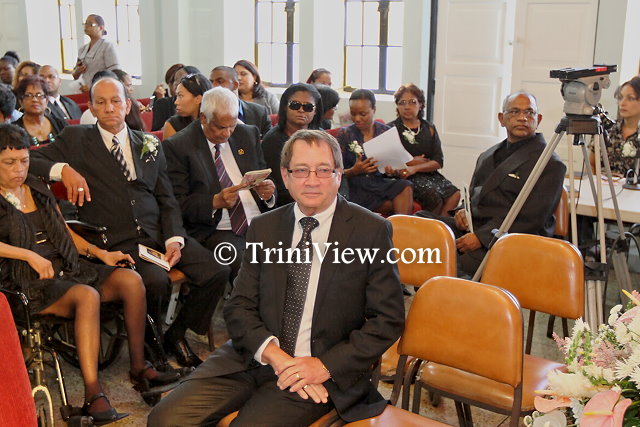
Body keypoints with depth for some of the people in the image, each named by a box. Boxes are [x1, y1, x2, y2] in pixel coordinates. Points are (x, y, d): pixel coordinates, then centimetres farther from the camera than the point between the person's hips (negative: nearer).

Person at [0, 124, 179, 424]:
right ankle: (93, 396, -37)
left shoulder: (37, 190, 19)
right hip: (27, 284, -6)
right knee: (87, 296, -35)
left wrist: (100, 253, 9)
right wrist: (30, 255, -21)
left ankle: (139, 368, -9)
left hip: (66, 269, 7)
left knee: (130, 280, -17)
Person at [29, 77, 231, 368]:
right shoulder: (75, 139, 9)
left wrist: (174, 239, -3)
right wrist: (63, 169, -14)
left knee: (217, 272, -16)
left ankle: (177, 333, 7)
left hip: (159, 234, 4)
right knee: (155, 281, -32)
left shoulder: (150, 145, 17)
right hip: (117, 242, -4)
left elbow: (167, 200, 14)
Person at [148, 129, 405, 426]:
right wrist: (273, 354, -13)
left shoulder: (372, 231, -4)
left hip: (320, 368, -3)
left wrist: (325, 366, -14)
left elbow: (388, 320, -4)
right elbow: (239, 307, 6)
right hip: (253, 356, 4)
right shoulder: (263, 228, 8)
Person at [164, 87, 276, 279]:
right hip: (214, 232, -4)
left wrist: (267, 192, -2)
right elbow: (177, 204, -3)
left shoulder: (249, 135, 15)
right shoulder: (177, 146, 1)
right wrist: (215, 202, -19)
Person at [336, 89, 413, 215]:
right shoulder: (345, 134, 7)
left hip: (380, 181, 4)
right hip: (355, 186, -3)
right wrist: (354, 171, -16)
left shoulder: (386, 132, 13)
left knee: (405, 186, -31)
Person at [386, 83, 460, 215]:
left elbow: (439, 162, 2)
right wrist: (411, 161, -6)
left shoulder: (429, 129, 14)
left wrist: (414, 168, -14)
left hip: (428, 173, 4)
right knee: (432, 194, -30)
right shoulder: (391, 129, 6)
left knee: (454, 194, -23)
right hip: (403, 176, -4)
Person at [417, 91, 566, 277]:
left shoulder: (550, 164, -4)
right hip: (472, 227, 8)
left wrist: (482, 236, -19)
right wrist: (464, 211, 4)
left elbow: (531, 217, -12)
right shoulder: (488, 156, 21)